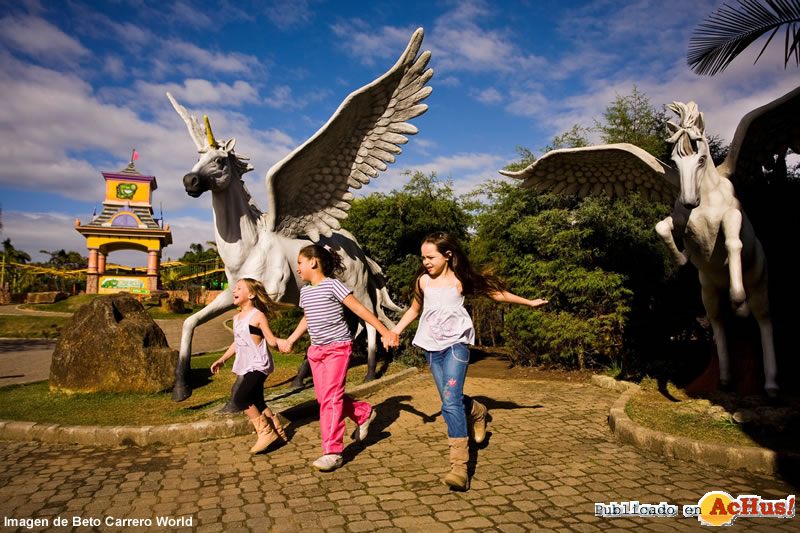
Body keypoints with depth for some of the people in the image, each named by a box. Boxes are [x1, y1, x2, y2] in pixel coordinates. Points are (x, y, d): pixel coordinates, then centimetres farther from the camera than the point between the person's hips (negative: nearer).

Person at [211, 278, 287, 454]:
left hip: (259, 366, -8)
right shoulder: (236, 318, 12)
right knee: (257, 403, 11)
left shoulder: (258, 316, -11)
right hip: (247, 367, 8)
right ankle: (278, 432, 26)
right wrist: (222, 359, 25)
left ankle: (265, 432, -6)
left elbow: (271, 340, -12)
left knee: (240, 398, -19)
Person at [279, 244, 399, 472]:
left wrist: (385, 332, -18)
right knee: (325, 398, 8)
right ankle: (364, 413, 30)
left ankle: (332, 452, -7)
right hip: (316, 350, 8)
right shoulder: (305, 291, 10)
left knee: (331, 396, -13)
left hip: (338, 347, -8)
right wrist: (290, 341, 32)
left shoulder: (332, 285, -12)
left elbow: (360, 310, -14)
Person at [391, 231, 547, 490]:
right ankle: (477, 412, 45)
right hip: (432, 346, 4)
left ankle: (459, 466, -18)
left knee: (451, 402, -18)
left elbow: (496, 293, 10)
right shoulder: (423, 281, 7)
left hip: (455, 343, -4)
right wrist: (394, 331, 16)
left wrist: (528, 302, 17)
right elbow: (414, 309, 24)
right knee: (450, 400, 11)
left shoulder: (460, 280, -1)